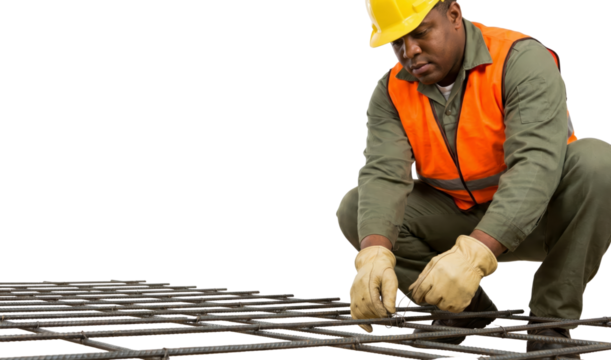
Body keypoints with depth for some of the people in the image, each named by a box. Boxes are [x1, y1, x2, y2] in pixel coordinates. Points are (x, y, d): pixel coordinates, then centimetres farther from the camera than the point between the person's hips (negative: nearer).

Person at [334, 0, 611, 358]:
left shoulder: (522, 60, -21)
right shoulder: (391, 91, -7)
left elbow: (536, 165, -35)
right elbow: (383, 175, -21)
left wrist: (474, 255, -48)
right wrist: (374, 253, -42)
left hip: (534, 216, -3)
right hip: (458, 217, 4)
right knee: (354, 210, -14)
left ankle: (552, 319, -17)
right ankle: (470, 308, 0)